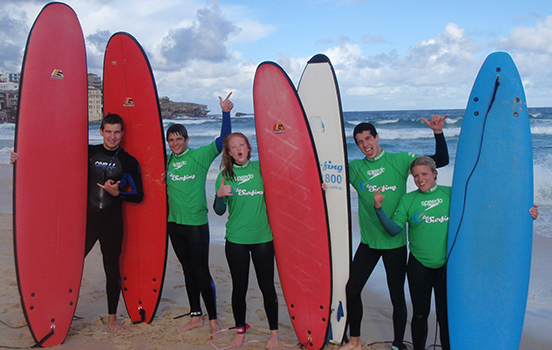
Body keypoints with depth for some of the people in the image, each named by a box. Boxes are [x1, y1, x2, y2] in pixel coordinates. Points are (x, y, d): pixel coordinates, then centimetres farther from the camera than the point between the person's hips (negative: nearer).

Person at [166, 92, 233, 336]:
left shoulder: (200, 156, -4)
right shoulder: (166, 161, 8)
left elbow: (223, 139, -11)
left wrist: (225, 112, -18)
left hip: (196, 223, -5)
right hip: (174, 223, 5)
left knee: (202, 272, -2)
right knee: (188, 271, 14)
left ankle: (213, 319, 11)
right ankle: (196, 317, 26)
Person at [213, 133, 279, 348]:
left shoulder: (259, 168, 3)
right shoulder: (225, 175, 2)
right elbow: (219, 211, -2)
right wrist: (220, 195, -20)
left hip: (263, 237, 0)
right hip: (236, 239, 0)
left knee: (267, 285, 5)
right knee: (239, 287, 8)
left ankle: (274, 333, 20)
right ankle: (240, 331, 27)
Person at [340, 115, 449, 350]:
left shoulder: (399, 160, -3)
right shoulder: (355, 168, 3)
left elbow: (441, 161, -3)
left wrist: (438, 133, -16)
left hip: (395, 243, -2)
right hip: (368, 242, 3)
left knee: (397, 296, 6)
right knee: (351, 290, 6)